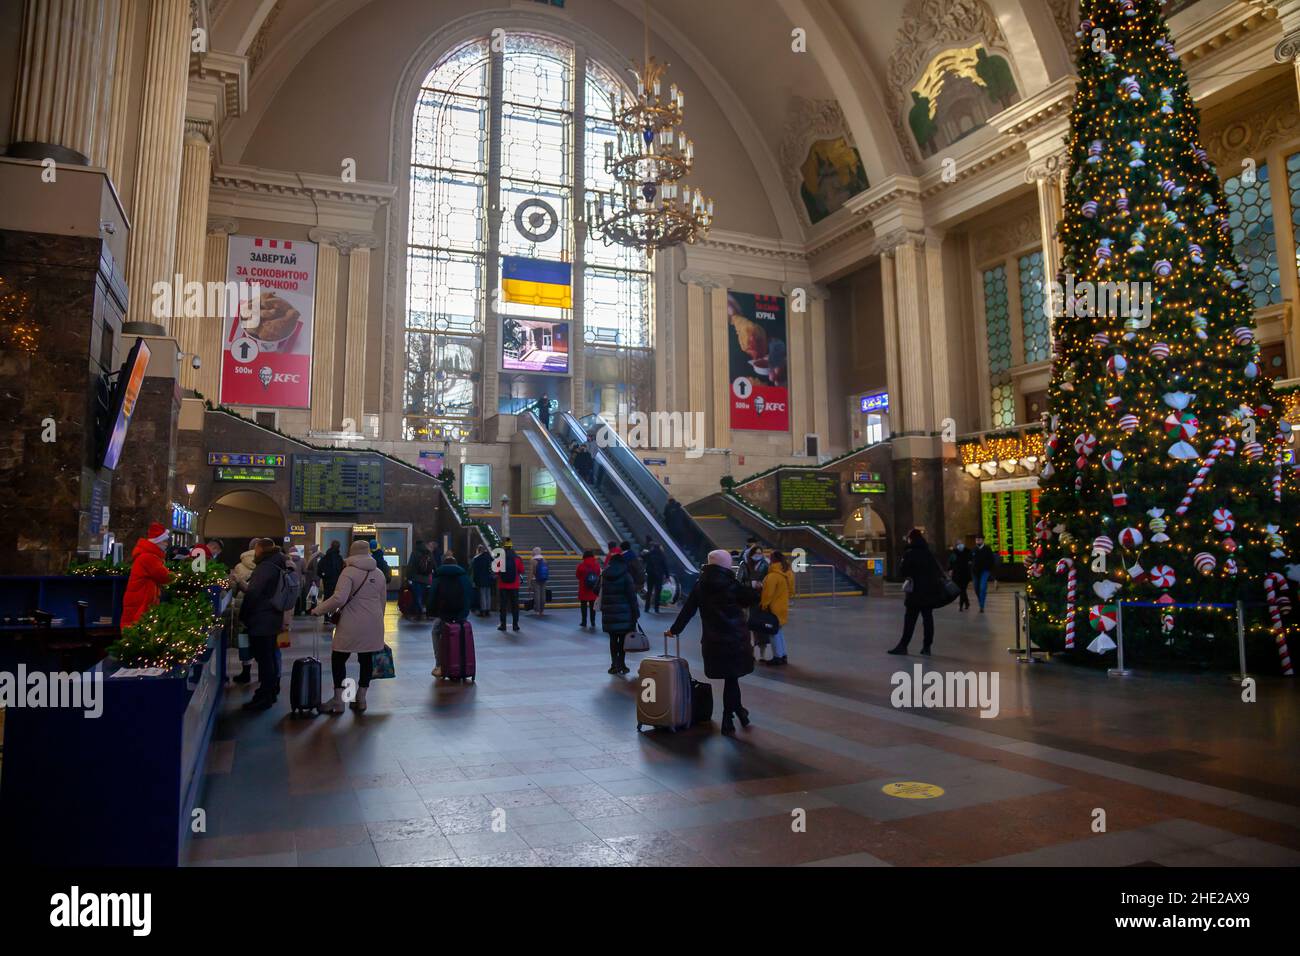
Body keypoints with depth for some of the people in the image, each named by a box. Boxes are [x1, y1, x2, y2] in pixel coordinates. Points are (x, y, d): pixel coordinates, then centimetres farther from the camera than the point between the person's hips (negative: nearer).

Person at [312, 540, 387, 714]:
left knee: (338, 659, 7)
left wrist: (318, 609, -10)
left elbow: (339, 598, -21)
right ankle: (361, 698, 16)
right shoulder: (379, 573, 9)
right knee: (367, 660, 11)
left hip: (352, 626, -5)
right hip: (373, 626, 5)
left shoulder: (349, 571, -9)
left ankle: (338, 701, 6)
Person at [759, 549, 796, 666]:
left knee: (774, 632, 0)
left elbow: (768, 592, -20)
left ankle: (778, 657, 4)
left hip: (774, 608, -9)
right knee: (779, 632, 17)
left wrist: (764, 604, -10)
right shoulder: (788, 573, 6)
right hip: (782, 606, 9)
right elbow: (791, 590, 14)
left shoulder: (773, 575, -22)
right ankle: (783, 656, 22)